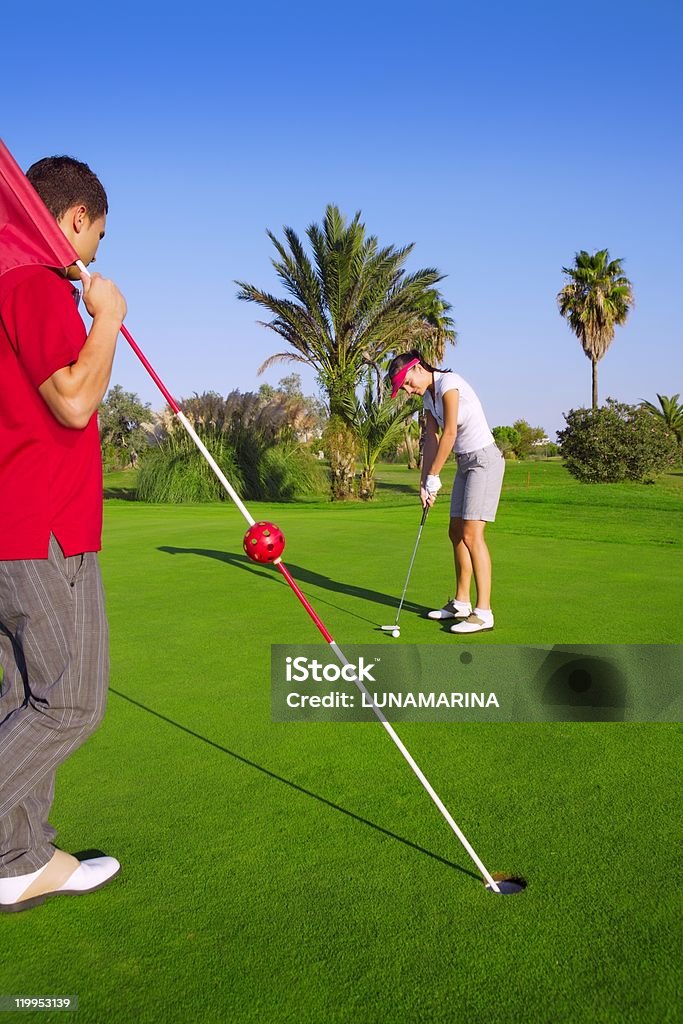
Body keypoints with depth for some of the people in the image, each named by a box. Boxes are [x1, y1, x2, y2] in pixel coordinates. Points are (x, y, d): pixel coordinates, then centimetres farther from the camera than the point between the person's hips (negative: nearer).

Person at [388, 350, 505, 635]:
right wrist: (424, 482, 0)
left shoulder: (448, 383, -16)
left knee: (471, 534, -14)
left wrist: (433, 477, -13)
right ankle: (461, 603, 22)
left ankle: (483, 612, -11)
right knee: (456, 532, 11)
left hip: (484, 460, -10)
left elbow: (449, 435, -19)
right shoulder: (429, 397, 12)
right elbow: (431, 440, 8)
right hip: (465, 463, 10)